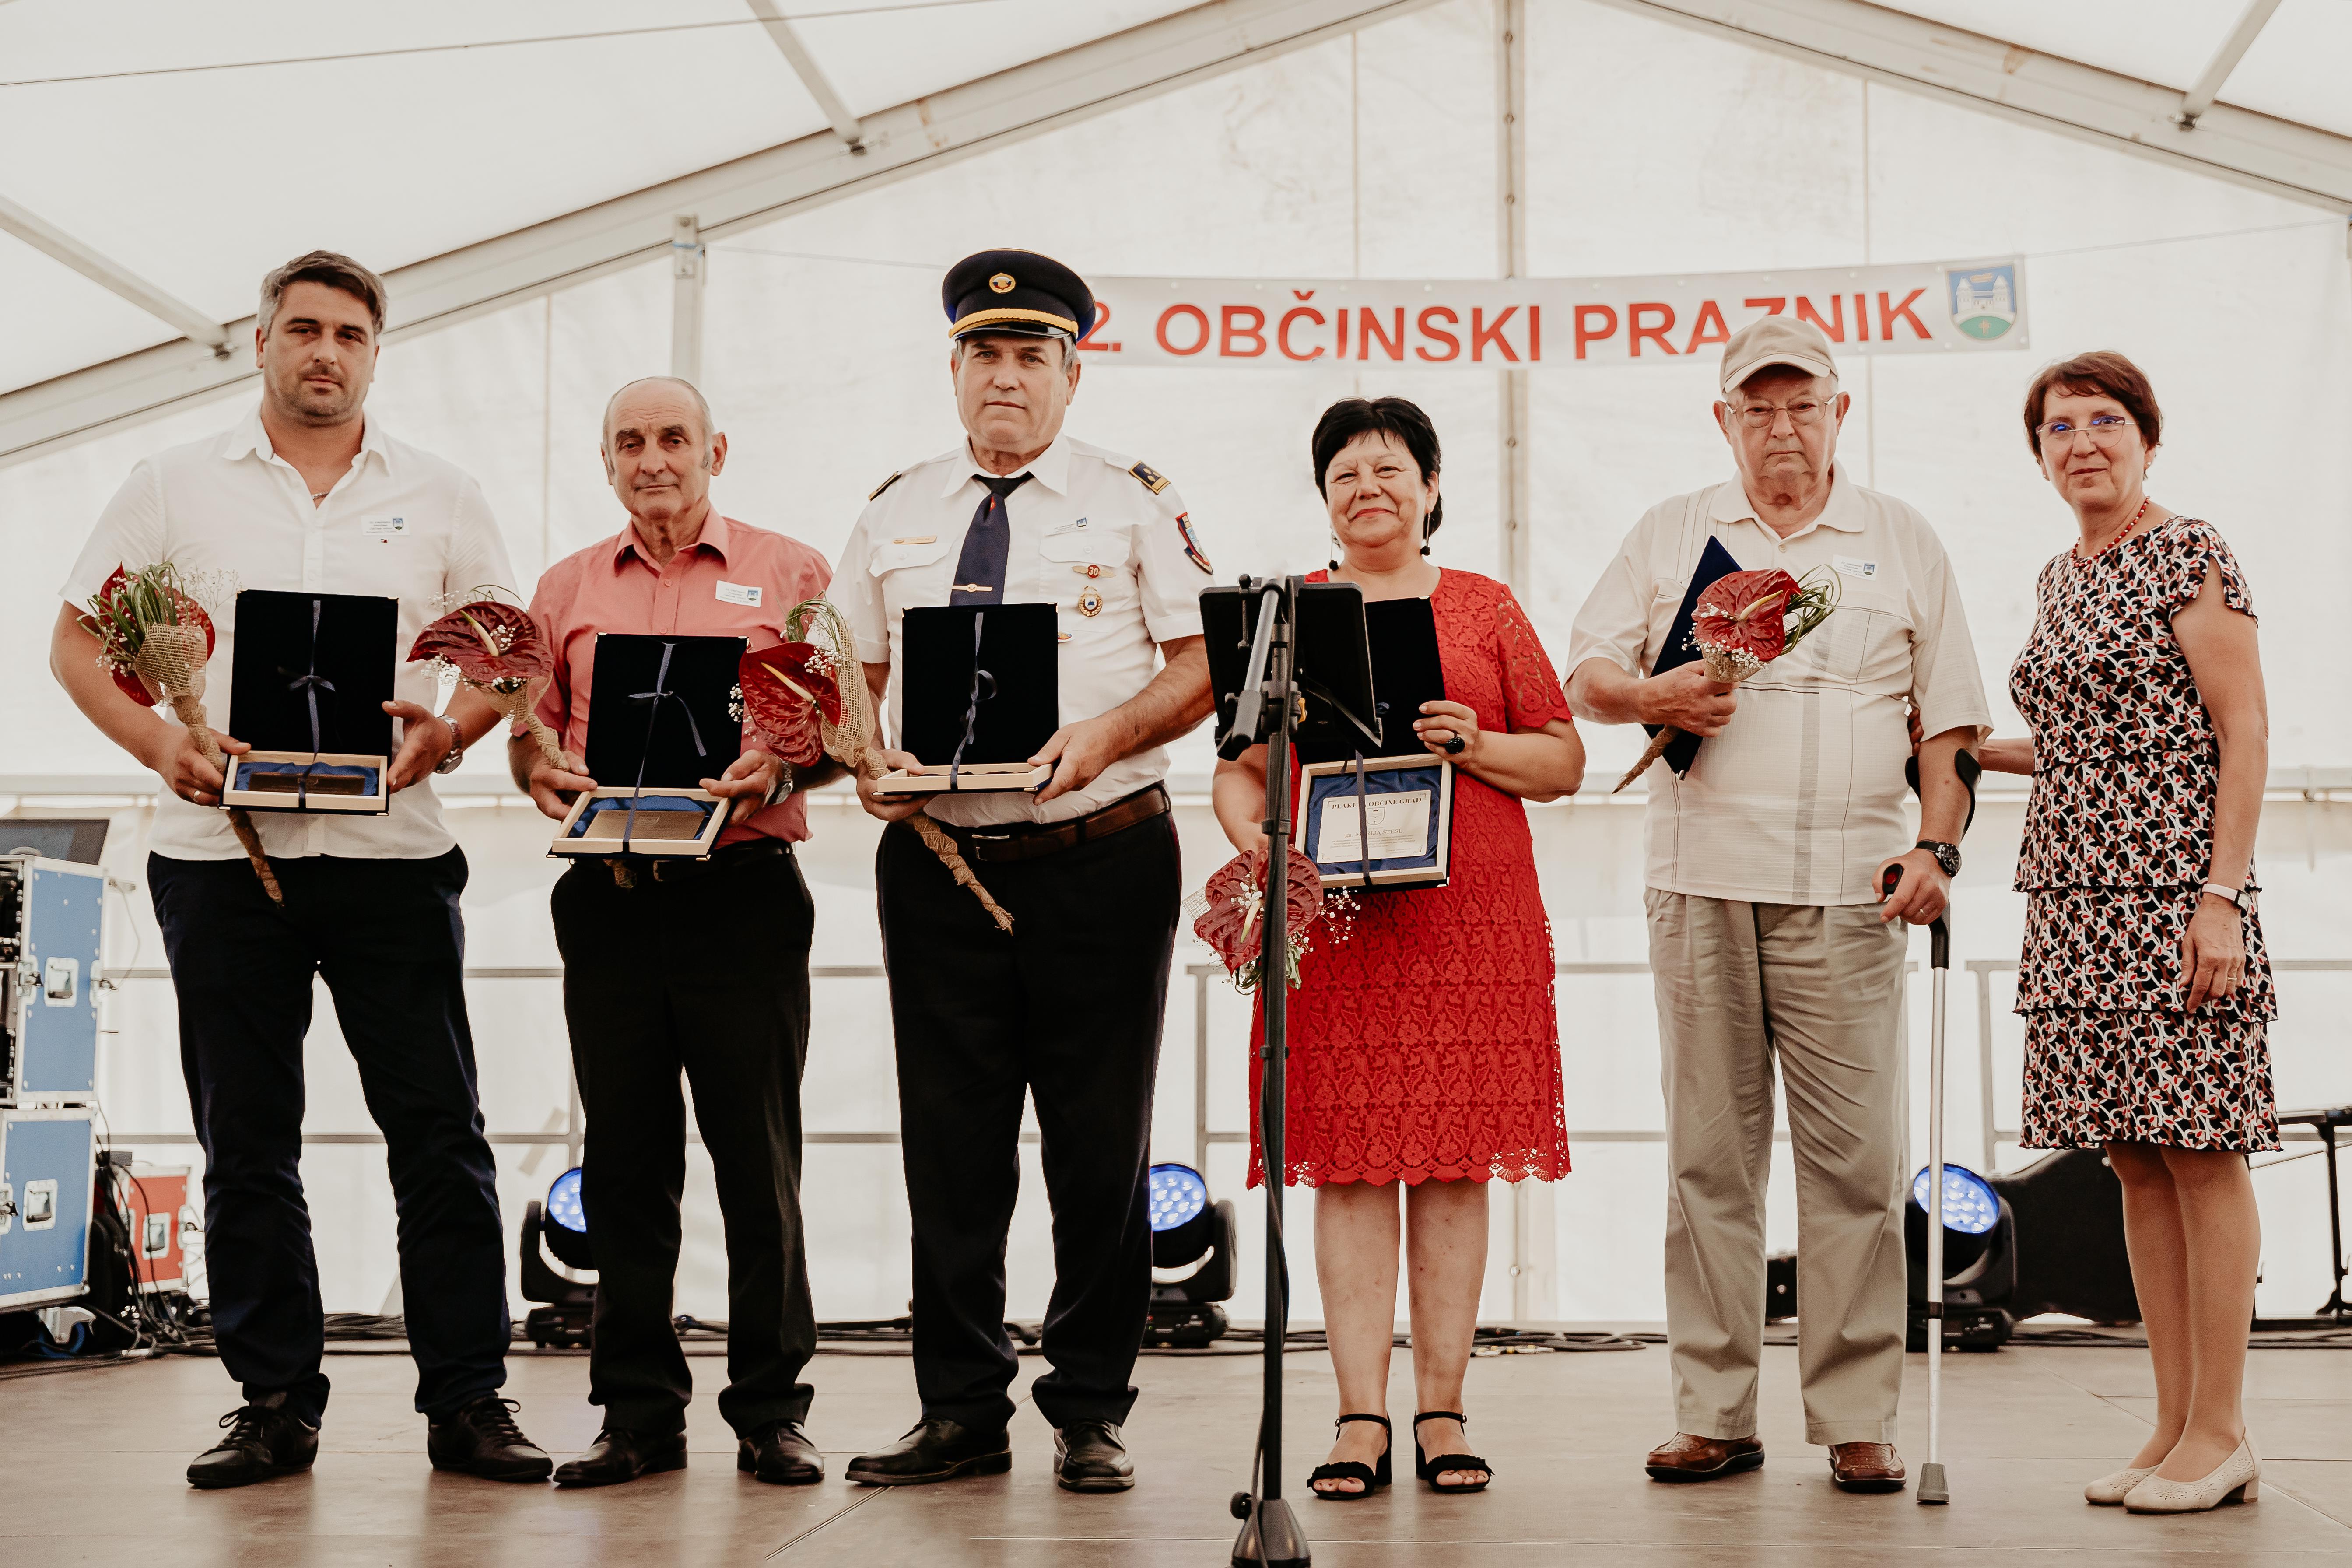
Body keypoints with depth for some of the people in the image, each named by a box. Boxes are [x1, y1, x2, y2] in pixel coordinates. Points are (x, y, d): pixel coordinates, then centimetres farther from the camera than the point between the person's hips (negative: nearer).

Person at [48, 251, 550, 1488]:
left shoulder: (439, 497, 10)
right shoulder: (175, 485, 9)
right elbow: (77, 643, 9)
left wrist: (452, 730, -10)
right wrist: (161, 744, -9)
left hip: (390, 849, 0)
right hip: (221, 851, 1)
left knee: (439, 1131, -1)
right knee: (245, 1141, 5)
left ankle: (468, 1402, 6)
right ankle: (274, 1405, 15)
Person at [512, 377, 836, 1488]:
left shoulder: (788, 574, 8)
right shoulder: (567, 589, 17)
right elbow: (529, 730, 17)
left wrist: (780, 769, -17)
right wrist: (542, 773, -5)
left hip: (743, 889, -3)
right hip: (609, 895, 3)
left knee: (758, 1156, -2)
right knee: (624, 1157, 4)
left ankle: (771, 1411, 7)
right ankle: (639, 1411, 12)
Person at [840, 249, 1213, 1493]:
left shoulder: (1135, 501, 4)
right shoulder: (894, 515, 14)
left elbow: (1203, 664, -1)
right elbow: (853, 676, 16)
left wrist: (1103, 737, -17)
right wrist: (863, 758, -5)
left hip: (1101, 859, -2)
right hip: (938, 861, 3)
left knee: (1099, 1146, 1)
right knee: (949, 1146, 4)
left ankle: (1090, 1415, 13)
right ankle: (960, 1412, 15)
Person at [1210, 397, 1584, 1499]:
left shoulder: (1486, 609, 12)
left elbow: (1565, 764, 10)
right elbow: (1238, 767, 10)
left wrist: (1475, 746, -8)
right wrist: (1252, 838, -10)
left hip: (1471, 919, 0)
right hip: (1329, 915, 0)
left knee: (1458, 1163, 0)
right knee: (1348, 1163, -3)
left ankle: (1442, 1415, 6)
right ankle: (1361, 1421, 1)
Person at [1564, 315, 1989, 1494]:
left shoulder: (1903, 543, 13)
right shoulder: (1671, 535, 15)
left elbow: (1947, 719, 10)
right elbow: (1584, 678, 10)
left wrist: (1937, 846, -3)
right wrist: (1652, 697, -11)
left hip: (1847, 892, -1)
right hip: (1701, 882, 1)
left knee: (1856, 1160, -3)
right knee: (1708, 1154, 2)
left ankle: (1857, 1421, 4)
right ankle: (1714, 1416, 8)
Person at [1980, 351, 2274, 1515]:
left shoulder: (2188, 552, -4)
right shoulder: (2058, 580, 17)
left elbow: (2242, 732, -9)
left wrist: (2221, 899, -17)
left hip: (2174, 891, -7)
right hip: (2078, 896, 8)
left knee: (2201, 1152, -3)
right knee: (2137, 1160, 8)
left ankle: (2221, 1433, 4)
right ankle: (2176, 1426, 14)